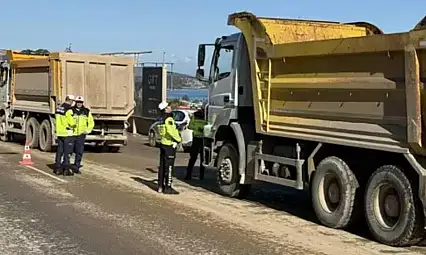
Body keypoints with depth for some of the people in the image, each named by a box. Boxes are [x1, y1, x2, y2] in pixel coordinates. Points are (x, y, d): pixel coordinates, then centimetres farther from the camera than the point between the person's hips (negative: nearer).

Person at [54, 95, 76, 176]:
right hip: (67, 133, -7)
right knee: (67, 152, -1)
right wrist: (74, 124, 6)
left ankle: (57, 169, 15)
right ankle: (66, 169, 2)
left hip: (59, 133, 7)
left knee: (59, 151, 12)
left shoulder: (58, 108, 9)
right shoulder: (68, 110, -16)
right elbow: (72, 123, -14)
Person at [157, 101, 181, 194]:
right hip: (170, 145, -9)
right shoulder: (169, 119, -16)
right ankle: (168, 188, -5)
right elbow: (171, 131, -26)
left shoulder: (162, 119, 13)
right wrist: (178, 139, -11)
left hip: (163, 144, 9)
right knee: (169, 167, -6)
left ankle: (160, 186, 19)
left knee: (162, 166, 13)